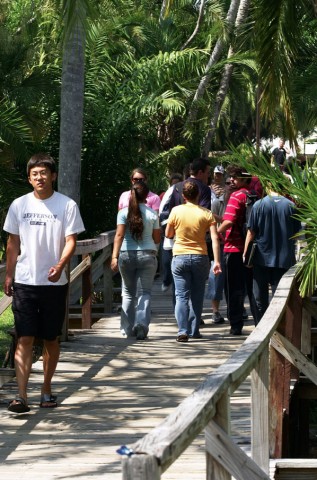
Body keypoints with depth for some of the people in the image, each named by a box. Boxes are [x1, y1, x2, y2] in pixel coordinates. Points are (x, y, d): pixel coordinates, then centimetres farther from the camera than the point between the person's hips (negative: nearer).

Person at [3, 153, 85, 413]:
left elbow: (70, 241, -5)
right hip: (24, 282, 1)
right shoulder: (19, 205, 5)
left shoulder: (67, 206, -2)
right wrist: (9, 275, 7)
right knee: (24, 339, -6)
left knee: (51, 339, 8)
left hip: (54, 283, -1)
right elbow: (13, 243, 12)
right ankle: (21, 395, -11)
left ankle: (47, 389, 23)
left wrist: (60, 266, -22)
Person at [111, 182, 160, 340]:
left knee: (128, 293, 13)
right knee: (145, 292, 3)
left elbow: (119, 235, -12)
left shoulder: (124, 212, -2)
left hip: (127, 255, 1)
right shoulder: (152, 214, 0)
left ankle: (128, 328, 14)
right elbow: (157, 239, 6)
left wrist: (115, 256, -17)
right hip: (147, 255, 0)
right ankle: (142, 323, -17)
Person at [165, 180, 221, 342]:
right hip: (200, 258, 1)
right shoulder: (206, 214, -3)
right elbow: (215, 238, -9)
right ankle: (194, 330, 16)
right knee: (197, 296, 12)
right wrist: (217, 261, -9)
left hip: (180, 257, -1)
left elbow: (168, 234, 6)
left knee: (181, 295, 0)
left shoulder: (176, 211, -4)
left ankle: (183, 330, -13)